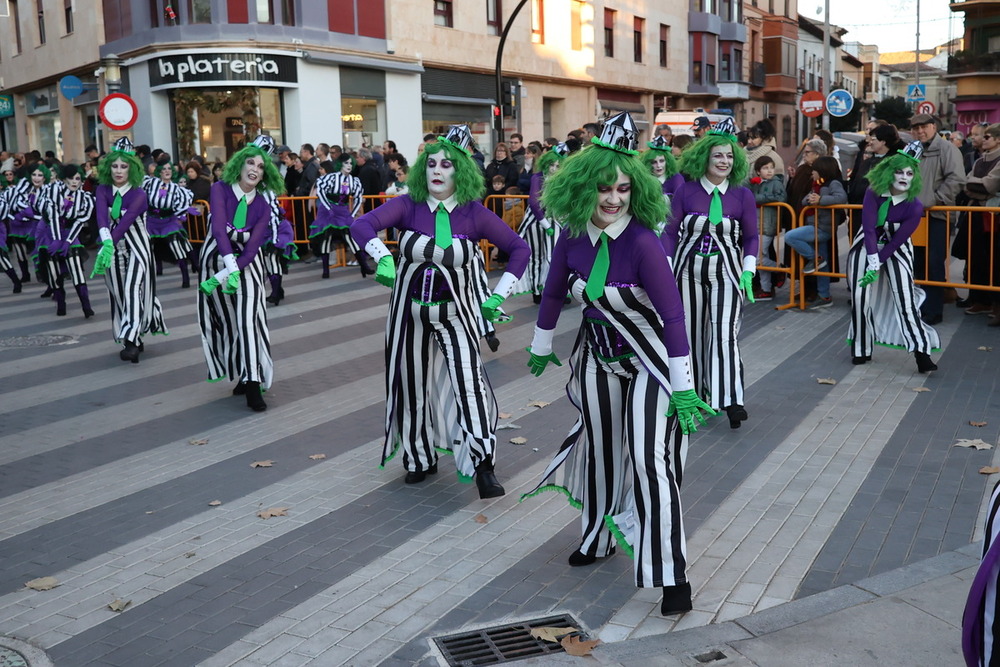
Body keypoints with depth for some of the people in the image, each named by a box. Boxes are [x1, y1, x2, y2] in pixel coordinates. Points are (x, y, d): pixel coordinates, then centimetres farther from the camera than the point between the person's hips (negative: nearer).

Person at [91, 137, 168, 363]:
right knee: (118, 293, 7)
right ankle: (135, 340, 18)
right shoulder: (103, 190, -3)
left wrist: (108, 246, -39)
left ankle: (131, 341, -23)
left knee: (132, 289, -17)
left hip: (137, 247, -4)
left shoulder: (139, 194, -13)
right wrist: (106, 240, -43)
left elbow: (126, 221, -27)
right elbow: (101, 214, -23)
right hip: (114, 245, 4)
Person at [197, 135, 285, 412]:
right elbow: (218, 227, -27)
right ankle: (241, 374, 21)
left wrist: (221, 277, -25)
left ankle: (253, 383, -15)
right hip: (216, 258, 0)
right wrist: (230, 267, -40)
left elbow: (252, 248, -15)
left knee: (247, 318, -15)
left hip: (247, 262, 0)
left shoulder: (263, 206, -8)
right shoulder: (220, 190, -13)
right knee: (227, 321, 7)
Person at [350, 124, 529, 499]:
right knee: (413, 384, 11)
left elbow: (519, 249, -1)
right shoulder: (407, 206, -8)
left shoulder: (474, 214, -7)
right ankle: (420, 459, 31)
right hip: (411, 312, 1)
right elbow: (361, 226, -22)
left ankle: (483, 466, -6)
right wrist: (383, 259, -40)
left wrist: (498, 297, -7)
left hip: (456, 313, -1)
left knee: (469, 380, -16)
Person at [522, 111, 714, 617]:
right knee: (600, 450, 19)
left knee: (650, 459, -11)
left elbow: (673, 314, -28)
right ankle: (597, 538, 42)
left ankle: (672, 576, 0)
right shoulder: (572, 237, -10)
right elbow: (554, 293, 6)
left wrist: (683, 387, -29)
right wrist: (541, 347, 16)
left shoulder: (642, 242, -26)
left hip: (648, 359, -5)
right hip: (597, 357, 5)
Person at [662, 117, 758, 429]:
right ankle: (695, 389, 24)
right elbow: (670, 232, 1)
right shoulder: (686, 191, -3)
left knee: (725, 333, -10)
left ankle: (731, 399, -8)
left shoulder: (743, 195, -1)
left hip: (726, 271, -1)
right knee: (692, 331, 9)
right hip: (689, 270, 1)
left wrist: (748, 271, -7)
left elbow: (751, 237, 5)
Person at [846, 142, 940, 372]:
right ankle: (861, 350, 16)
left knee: (906, 300, -12)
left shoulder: (914, 207, -20)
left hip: (895, 250, -1)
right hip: (867, 245, 1)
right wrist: (873, 264, -28)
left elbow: (897, 241, -17)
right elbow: (869, 228, -22)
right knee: (860, 297, -1)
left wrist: (877, 267, -19)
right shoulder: (874, 193, -19)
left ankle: (922, 353, -12)